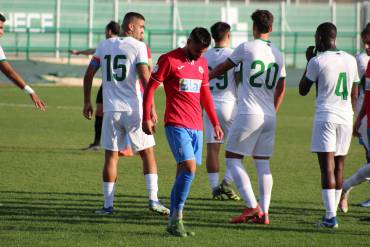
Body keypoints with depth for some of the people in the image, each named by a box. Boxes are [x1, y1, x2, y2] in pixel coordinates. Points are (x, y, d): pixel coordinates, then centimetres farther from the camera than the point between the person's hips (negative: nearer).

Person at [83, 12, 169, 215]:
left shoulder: (104, 46, 9)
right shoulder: (138, 47, -4)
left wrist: (87, 102, 19)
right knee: (147, 153, 7)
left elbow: (89, 75, 10)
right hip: (134, 109, -3)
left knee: (111, 156, 7)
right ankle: (153, 200, 0)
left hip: (111, 109, 3)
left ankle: (108, 205, 5)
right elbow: (145, 78, -13)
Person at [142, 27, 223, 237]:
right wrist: (146, 118, -8)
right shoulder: (169, 60, -5)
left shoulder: (202, 63, 15)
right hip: (176, 124, -7)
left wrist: (215, 123, 25)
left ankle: (174, 221, 12)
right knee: (189, 168, -18)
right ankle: (176, 219, -11)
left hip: (196, 127, 7)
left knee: (184, 172, 6)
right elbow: (150, 88, -3)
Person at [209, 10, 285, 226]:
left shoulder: (246, 48, -5)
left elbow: (222, 68, 8)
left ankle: (252, 206, -11)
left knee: (233, 158, 2)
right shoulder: (278, 54, 10)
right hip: (269, 116, 5)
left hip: (249, 113, -5)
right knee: (263, 163, 9)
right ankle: (264, 213, 3)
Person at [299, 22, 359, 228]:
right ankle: (332, 212, 15)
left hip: (325, 117, -5)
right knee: (339, 167, 11)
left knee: (328, 168, -8)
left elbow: (303, 90, 4)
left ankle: (330, 217, -14)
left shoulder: (317, 61, -7)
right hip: (346, 118, 5)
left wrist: (308, 61, 11)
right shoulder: (351, 60, 10)